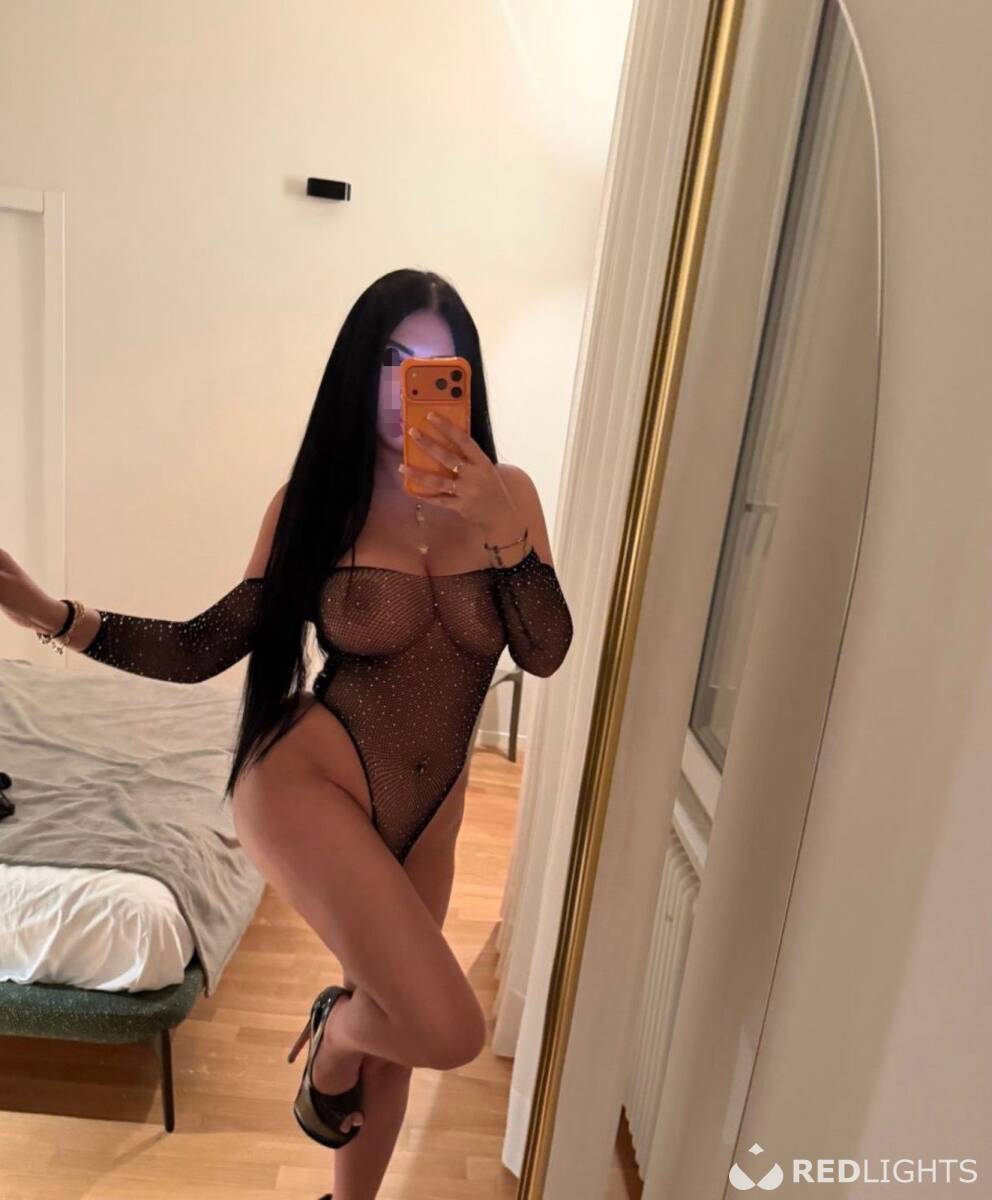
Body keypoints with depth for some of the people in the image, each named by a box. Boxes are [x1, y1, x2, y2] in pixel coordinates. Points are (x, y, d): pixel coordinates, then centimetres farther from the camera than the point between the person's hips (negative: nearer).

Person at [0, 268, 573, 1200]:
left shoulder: (506, 493, -3)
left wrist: (501, 528, -23)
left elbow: (545, 653, -11)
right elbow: (206, 648, -4)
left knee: (395, 1030, 21)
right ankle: (333, 1032, 21)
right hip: (308, 781, -4)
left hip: (427, 811, 4)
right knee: (448, 1032, -17)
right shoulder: (316, 497, -8)